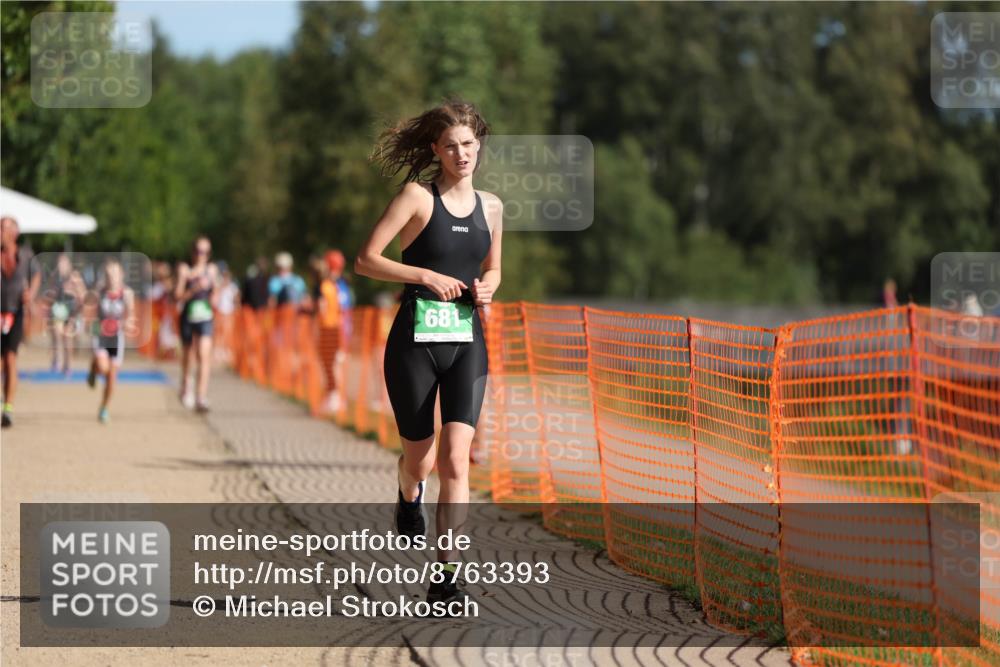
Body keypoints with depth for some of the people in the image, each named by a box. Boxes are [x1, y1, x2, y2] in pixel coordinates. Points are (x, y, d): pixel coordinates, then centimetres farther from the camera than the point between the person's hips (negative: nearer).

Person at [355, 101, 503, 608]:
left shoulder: (490, 206, 10)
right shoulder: (418, 196, -5)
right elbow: (365, 261, -8)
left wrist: (486, 288, 3)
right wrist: (426, 276, -17)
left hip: (467, 343, 2)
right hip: (415, 340, -2)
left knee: (455, 457, -13)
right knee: (419, 457, 9)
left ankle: (445, 575, -13)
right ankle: (409, 499, 48)